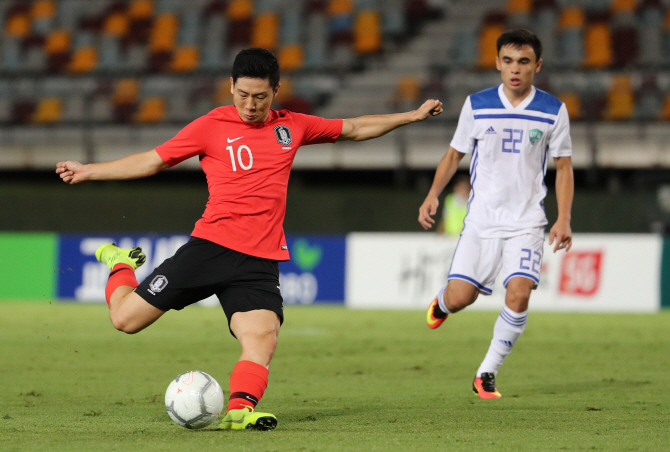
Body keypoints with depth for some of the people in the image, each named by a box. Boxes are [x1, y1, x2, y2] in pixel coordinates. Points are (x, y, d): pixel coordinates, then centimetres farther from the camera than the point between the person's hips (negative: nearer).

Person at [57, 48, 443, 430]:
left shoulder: (292, 127, 13)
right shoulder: (211, 127, 3)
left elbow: (354, 129, 25)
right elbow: (152, 161, 8)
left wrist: (412, 116, 23)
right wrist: (89, 171, 2)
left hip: (260, 261, 2)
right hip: (211, 246, -2)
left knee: (263, 339, -24)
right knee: (127, 318, -3)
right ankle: (121, 265, 27)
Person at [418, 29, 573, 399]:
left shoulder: (553, 111, 0)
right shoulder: (477, 105, 1)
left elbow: (563, 167, 6)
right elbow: (455, 153, 12)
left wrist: (563, 219, -4)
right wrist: (432, 195, -1)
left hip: (526, 222, -1)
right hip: (481, 219, 1)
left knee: (518, 295, -19)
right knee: (459, 299, -7)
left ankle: (487, 374, -3)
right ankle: (442, 302, 32)